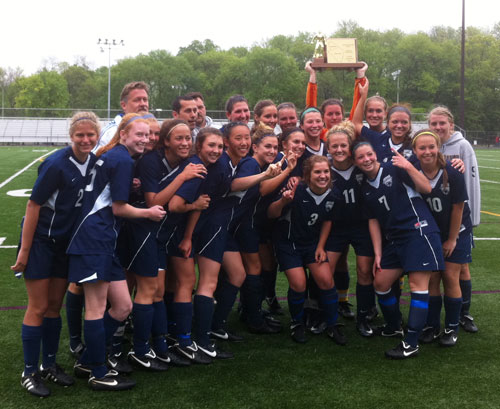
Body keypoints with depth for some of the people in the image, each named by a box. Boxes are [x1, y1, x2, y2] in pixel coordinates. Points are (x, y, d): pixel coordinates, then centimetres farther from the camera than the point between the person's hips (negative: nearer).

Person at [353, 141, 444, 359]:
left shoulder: (395, 170, -6)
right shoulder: (365, 189, 12)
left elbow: (426, 188, -12)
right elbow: (373, 221, 15)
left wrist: (409, 167, -24)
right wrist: (378, 254, 11)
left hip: (419, 231, -7)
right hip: (394, 239, 7)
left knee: (418, 284, -10)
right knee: (380, 283, 9)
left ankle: (411, 344, -8)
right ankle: (394, 327, 31)